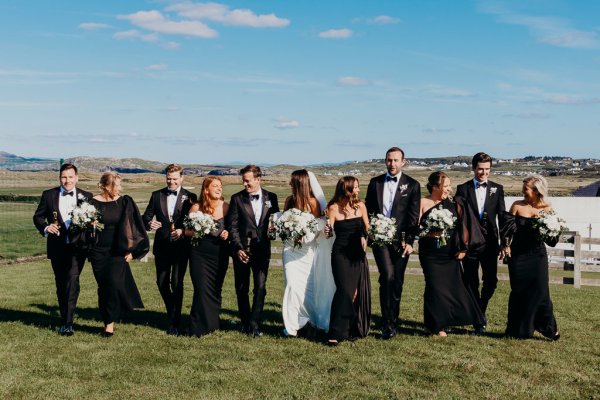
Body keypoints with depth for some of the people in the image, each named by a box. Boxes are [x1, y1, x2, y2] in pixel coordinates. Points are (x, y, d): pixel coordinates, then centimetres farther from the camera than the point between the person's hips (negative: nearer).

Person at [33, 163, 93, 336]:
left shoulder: (86, 196, 3)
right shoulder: (48, 195, 5)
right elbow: (37, 216, 7)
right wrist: (45, 228, -13)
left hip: (77, 246, -2)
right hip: (57, 248, 2)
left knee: (73, 280, -17)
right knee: (61, 283, 12)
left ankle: (68, 322, -15)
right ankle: (64, 320, 25)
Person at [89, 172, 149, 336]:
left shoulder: (125, 202, 0)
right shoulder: (93, 203, -1)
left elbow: (135, 226, 3)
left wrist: (132, 250, -1)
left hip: (118, 251, -1)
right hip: (99, 252, 1)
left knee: (114, 283, -14)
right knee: (103, 287, 6)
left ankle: (110, 322, -2)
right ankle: (107, 322, 19)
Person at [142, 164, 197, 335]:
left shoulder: (190, 197, -1)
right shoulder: (156, 195, 7)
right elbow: (146, 216, 3)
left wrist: (183, 231, -21)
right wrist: (149, 223, -19)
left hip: (181, 246, -3)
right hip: (162, 246, 3)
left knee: (176, 283, -4)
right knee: (162, 282, 10)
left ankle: (175, 322, 4)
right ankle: (173, 313, 32)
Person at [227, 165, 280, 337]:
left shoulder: (271, 197, 4)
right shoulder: (237, 198, 0)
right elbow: (232, 226, -3)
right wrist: (238, 248, -10)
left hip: (262, 250, 0)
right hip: (242, 250, 0)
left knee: (260, 288, -5)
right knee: (242, 288, 9)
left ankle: (254, 324, 1)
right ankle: (245, 323, 23)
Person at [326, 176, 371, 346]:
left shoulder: (360, 206, 5)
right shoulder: (334, 208, -4)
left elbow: (367, 228, 11)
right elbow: (329, 232, -7)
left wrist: (365, 238, -10)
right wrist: (327, 231, -29)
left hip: (358, 254, 4)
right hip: (340, 254, -4)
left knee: (358, 292, 5)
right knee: (345, 291, -15)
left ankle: (354, 329, 20)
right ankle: (336, 333, -10)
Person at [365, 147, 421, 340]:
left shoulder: (412, 185, 2)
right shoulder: (375, 182, 9)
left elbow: (413, 216, -1)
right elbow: (368, 210, 12)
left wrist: (409, 241, -7)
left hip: (401, 239, 0)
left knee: (397, 281, 6)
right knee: (387, 276, -16)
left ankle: (392, 320, 21)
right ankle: (387, 323, -10)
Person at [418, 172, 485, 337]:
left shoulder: (453, 203, 3)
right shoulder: (423, 203, -4)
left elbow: (462, 226, 5)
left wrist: (463, 248, 1)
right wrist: (429, 233, -23)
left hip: (450, 254, 3)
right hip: (430, 254, -2)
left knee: (454, 286, 1)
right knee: (436, 287, -2)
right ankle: (437, 325, 12)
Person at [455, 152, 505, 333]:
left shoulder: (497, 189, 8)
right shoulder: (463, 189, 3)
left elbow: (502, 215, 3)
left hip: (489, 242, 1)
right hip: (469, 242, -1)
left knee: (491, 281, -1)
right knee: (471, 283, 4)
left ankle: (480, 312, 24)